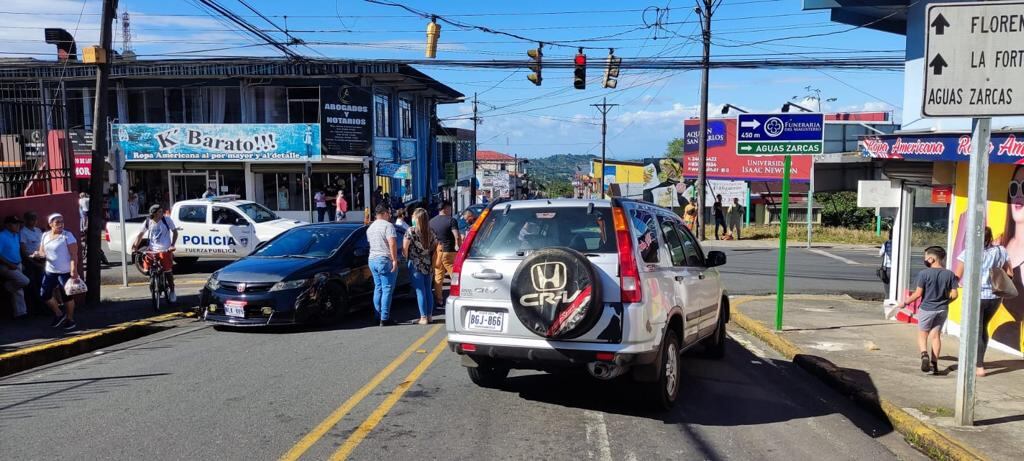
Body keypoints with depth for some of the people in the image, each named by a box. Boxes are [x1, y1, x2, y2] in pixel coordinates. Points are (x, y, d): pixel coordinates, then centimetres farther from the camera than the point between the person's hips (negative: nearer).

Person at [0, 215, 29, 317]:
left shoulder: (17, 235, 8)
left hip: (17, 265, 8)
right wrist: (9, 264, -20)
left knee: (19, 289, 7)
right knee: (24, 281, -23)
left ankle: (20, 312, 12)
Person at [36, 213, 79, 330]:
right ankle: (59, 315, 22)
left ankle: (70, 319, 17)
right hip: (50, 271, 6)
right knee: (44, 294, 3)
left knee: (66, 296, 1)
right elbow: (42, 252, 16)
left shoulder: (67, 235, -9)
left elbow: (73, 255, -13)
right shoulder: (45, 236, 8)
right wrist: (39, 254, -9)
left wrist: (74, 270, -22)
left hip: (65, 272, -6)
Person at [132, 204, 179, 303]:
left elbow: (175, 232, 0)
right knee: (147, 269, -3)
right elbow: (140, 234, 9)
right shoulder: (148, 222, -2)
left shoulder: (167, 220, -8)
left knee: (168, 271, 0)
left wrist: (172, 245, -11)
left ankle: (172, 291, 17)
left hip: (165, 250, -3)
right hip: (152, 250, 3)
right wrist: (135, 246, -2)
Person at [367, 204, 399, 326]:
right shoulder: (388, 225, -10)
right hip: (385, 260, -8)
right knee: (387, 289, -5)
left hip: (372, 259, 8)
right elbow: (392, 243, -20)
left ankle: (378, 315, 18)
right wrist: (395, 260, -19)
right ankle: (385, 318, -7)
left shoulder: (370, 228, 16)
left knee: (378, 288, 15)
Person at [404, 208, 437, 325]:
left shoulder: (411, 231, -10)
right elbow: (435, 246, 11)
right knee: (428, 290, 13)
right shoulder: (430, 231, 5)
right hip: (427, 264, 5)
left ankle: (423, 317, -1)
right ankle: (429, 315, 17)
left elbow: (404, 248, -14)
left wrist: (407, 258, 2)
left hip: (415, 264, -5)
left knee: (420, 291, -2)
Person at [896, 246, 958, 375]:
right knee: (936, 335, 12)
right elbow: (954, 294, -3)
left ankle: (924, 355, -14)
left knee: (922, 335, 12)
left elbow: (918, 293, -14)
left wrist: (905, 302, -1)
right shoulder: (950, 274, -3)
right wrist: (944, 301, 16)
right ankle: (934, 364, 11)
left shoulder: (924, 273, -15)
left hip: (926, 309, -3)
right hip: (942, 310, 4)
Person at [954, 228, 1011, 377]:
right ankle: (979, 360, 34)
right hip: (995, 297, 4)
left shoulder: (968, 253, -11)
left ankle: (979, 367, 3)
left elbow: (957, 277, -10)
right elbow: (1009, 273, 8)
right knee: (983, 328, 23)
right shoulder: (1001, 251, 0)